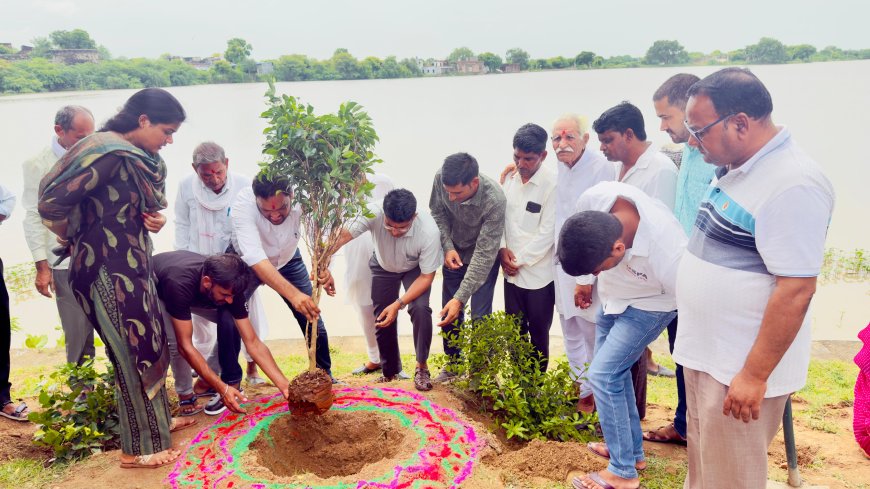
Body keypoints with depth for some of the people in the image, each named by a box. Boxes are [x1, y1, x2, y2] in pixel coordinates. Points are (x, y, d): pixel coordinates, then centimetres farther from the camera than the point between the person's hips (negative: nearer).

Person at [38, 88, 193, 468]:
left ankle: (157, 419, 39)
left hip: (133, 262, 9)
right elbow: (51, 204, -22)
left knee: (150, 343, 20)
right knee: (135, 352, 2)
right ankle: (137, 448, 18)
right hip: (109, 269, -9)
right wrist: (77, 238, -4)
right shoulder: (107, 152, -20)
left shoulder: (142, 157, 7)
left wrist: (156, 218, -3)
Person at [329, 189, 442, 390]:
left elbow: (426, 277, -28)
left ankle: (422, 366, -3)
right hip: (383, 266, 2)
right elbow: (342, 235, -45)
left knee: (420, 309, -24)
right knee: (382, 318, 0)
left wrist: (398, 304, -36)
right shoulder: (373, 213, -37)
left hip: (416, 269, -2)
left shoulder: (429, 232, -38)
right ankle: (390, 371, 23)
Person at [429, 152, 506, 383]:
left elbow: (484, 254, -34)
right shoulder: (441, 178, -26)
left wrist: (460, 298, -37)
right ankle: (453, 363, 30)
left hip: (483, 257, -4)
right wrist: (448, 247, -18)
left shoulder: (494, 201, -38)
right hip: (454, 253, 4)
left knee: (480, 316, -6)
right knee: (449, 311, 10)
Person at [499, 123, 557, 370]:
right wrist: (502, 249, -5)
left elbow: (547, 232, -14)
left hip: (538, 273, -5)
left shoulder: (552, 185, -13)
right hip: (511, 271, 5)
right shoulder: (509, 178, 3)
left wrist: (520, 260, -10)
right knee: (514, 331, 13)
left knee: (538, 333, 9)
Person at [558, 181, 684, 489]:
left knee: (603, 374, -11)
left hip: (648, 305, -6)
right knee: (614, 371, 13)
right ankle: (633, 451, 32)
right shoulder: (594, 199, -30)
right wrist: (585, 281, 9)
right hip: (613, 297, 6)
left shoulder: (669, 256, -42)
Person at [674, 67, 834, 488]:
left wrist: (754, 376, -21)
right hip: (705, 355, 8)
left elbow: (796, 289, -24)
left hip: (741, 371, -8)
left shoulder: (793, 185, -22)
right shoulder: (734, 170, 7)